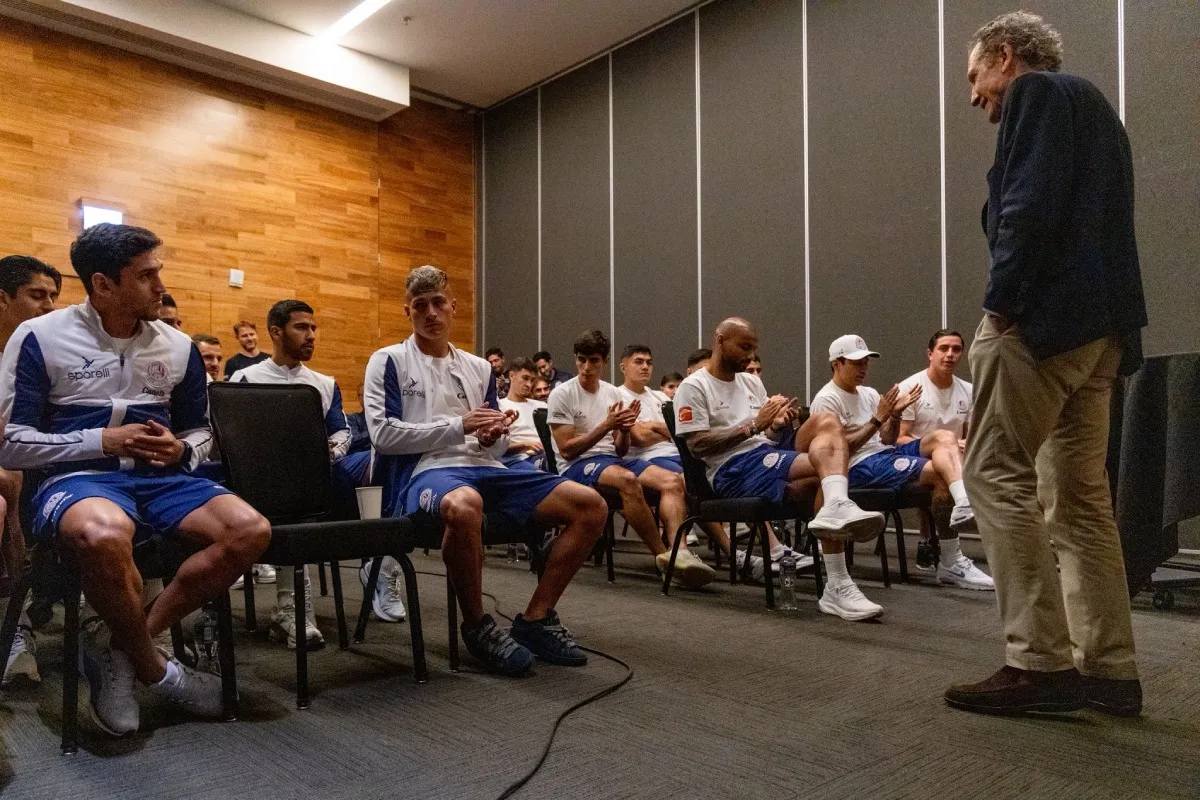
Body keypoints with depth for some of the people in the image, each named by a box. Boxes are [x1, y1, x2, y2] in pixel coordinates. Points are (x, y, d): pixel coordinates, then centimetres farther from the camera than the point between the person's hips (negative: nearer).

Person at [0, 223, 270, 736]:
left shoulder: (178, 347, 10)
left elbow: (200, 432, 21)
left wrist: (180, 450, -2)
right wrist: (104, 440, -12)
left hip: (159, 478, 5)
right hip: (77, 478, -4)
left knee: (250, 531, -22)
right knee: (106, 532, -41)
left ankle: (121, 645, -9)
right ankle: (154, 668, -12)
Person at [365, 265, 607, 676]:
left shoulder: (479, 368, 23)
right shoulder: (388, 361, 8)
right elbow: (383, 433, -5)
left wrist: (493, 437, -2)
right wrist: (459, 426, -8)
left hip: (484, 468, 6)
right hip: (424, 470, -5)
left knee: (591, 505, -12)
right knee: (464, 505, -44)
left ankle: (536, 619, -3)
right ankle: (477, 625, -18)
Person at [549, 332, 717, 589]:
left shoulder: (612, 392, 12)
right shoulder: (562, 394, -4)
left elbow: (621, 450, 12)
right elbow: (566, 450, -11)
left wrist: (625, 429, -10)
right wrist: (606, 426, -16)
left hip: (612, 458, 6)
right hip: (576, 465, -6)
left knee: (672, 479, -19)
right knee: (628, 479, -38)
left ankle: (680, 551, -35)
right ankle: (663, 555, -27)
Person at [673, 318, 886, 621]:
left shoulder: (752, 383, 25)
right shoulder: (693, 387, 1)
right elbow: (698, 444, -10)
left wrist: (778, 425, -1)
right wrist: (753, 426, -14)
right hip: (733, 469, -8)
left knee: (826, 421, -19)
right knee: (826, 465, -27)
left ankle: (837, 510, -46)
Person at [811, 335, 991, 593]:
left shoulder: (869, 394, 20)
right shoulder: (827, 400, -5)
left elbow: (888, 440, 17)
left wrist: (895, 415, -2)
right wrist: (878, 418, -16)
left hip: (886, 454, 8)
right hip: (859, 466, -8)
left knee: (944, 437, -15)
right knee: (939, 473, -24)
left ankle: (963, 505, -37)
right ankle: (950, 563, -22)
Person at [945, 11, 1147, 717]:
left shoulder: (1036, 95, 1)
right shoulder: (1092, 107, 29)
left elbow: (1029, 207, -16)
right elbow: (1101, 217, 23)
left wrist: (1001, 302, -13)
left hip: (1044, 313, -10)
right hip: (1103, 324, 10)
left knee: (996, 473, -9)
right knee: (1080, 493, 8)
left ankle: (1041, 662, -9)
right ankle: (1109, 671, 11)